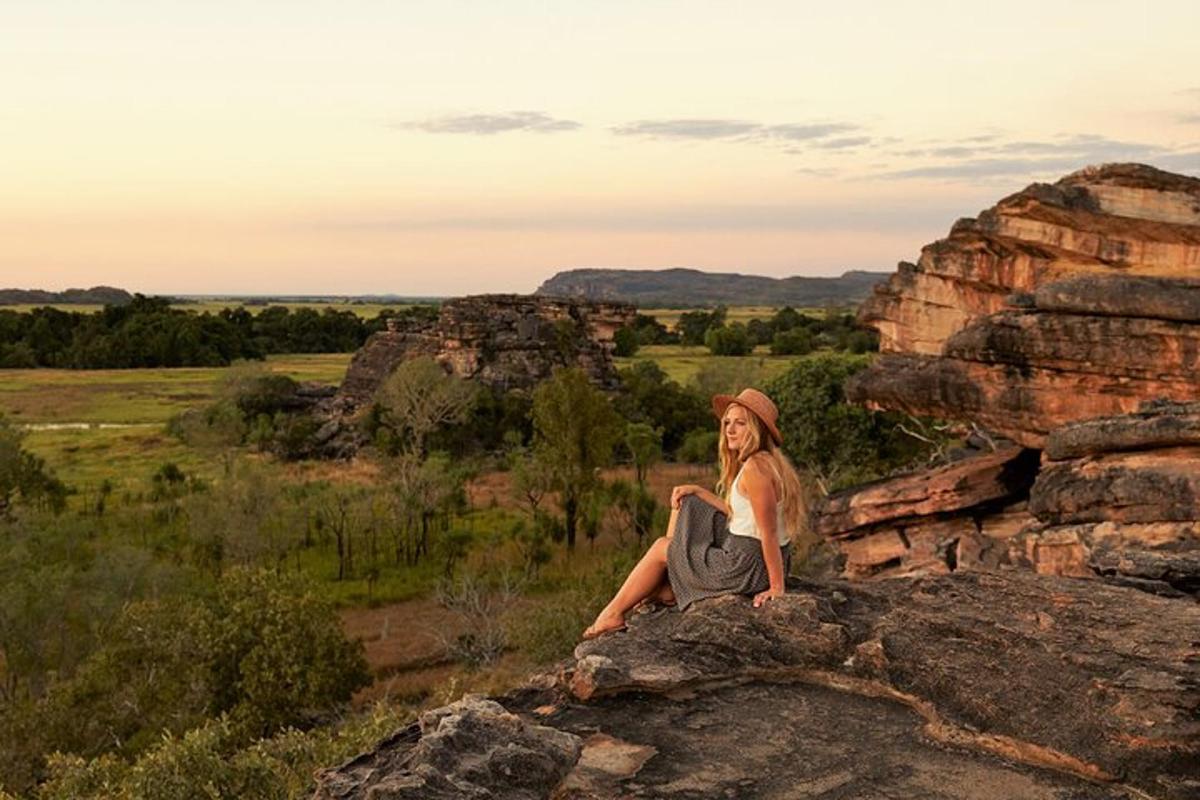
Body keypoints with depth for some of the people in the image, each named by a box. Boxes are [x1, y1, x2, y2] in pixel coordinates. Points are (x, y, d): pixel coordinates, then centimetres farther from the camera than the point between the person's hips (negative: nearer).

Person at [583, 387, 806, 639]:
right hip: (753, 560, 10)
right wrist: (698, 491, 10)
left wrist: (777, 589, -18)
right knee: (684, 503, 21)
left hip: (747, 568, -10)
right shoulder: (770, 461, 9)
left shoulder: (755, 469, -22)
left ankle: (613, 615, 24)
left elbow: (769, 533, -23)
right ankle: (665, 588, 24)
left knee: (660, 548, 9)